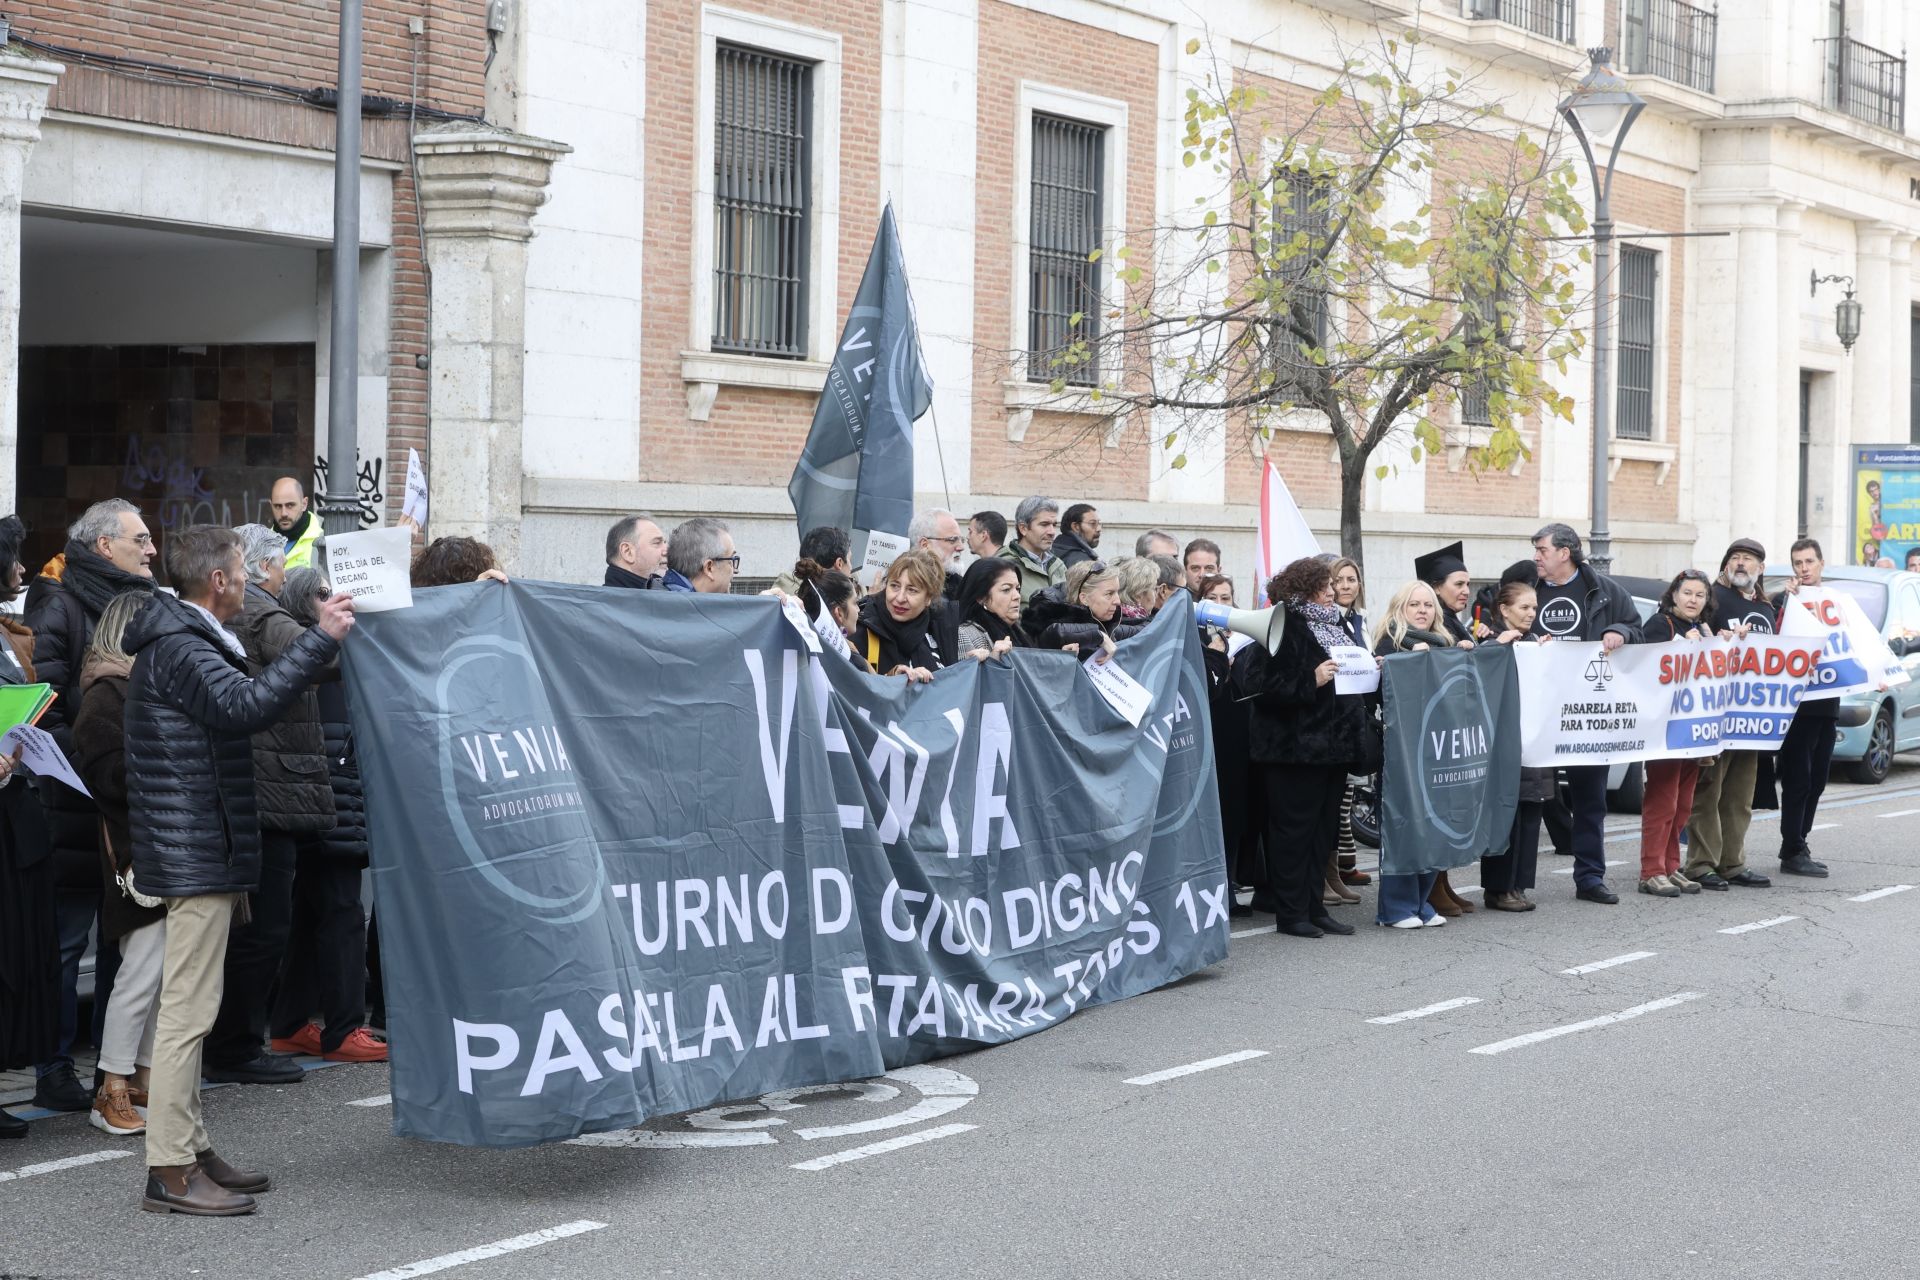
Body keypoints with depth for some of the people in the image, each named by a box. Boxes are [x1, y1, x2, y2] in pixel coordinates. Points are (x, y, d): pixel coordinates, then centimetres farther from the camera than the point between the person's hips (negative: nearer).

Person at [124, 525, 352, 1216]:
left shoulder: (186, 640, 18)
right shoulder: (180, 648, -16)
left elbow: (235, 705, 24)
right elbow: (246, 704, -33)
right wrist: (321, 638, -30)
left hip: (197, 850, 11)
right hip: (197, 853, -11)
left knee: (190, 1007, 15)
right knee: (188, 1008, -9)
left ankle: (190, 1150, 22)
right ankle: (170, 1170, -7)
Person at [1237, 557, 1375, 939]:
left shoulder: (1332, 627, 17)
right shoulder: (1283, 631, -11)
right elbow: (1257, 686, -18)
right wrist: (1311, 681, -23)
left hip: (1333, 745, 8)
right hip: (1296, 746, -8)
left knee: (1324, 829, 10)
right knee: (1294, 829, -3)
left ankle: (1314, 907, 16)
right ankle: (1290, 912, 2)